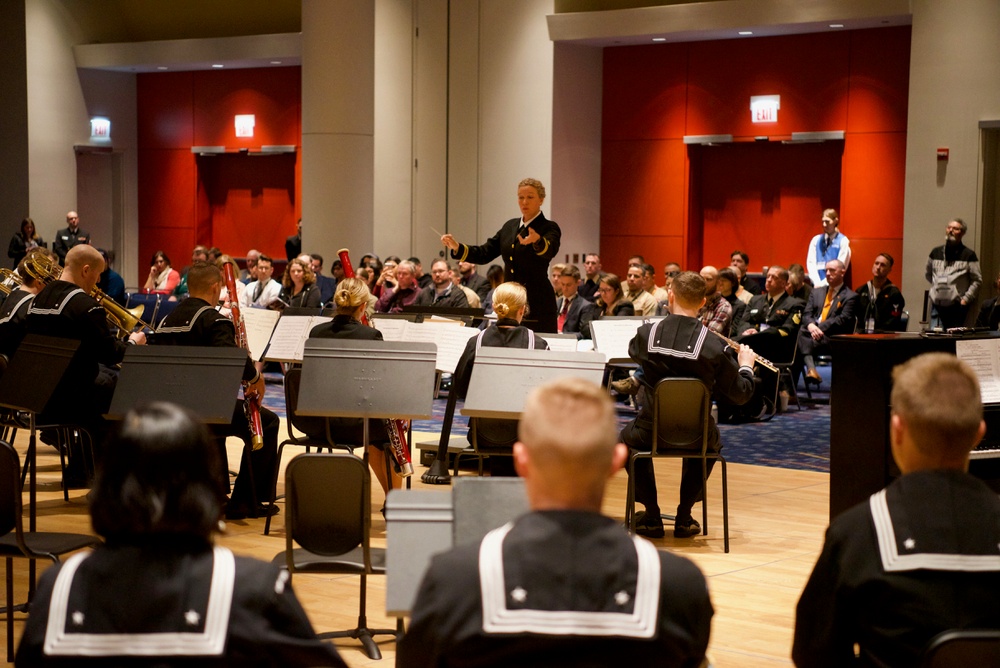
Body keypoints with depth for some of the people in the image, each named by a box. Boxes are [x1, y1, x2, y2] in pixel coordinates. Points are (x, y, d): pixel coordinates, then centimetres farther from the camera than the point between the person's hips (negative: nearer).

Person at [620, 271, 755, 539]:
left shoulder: (647, 333, -11)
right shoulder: (714, 345, -15)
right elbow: (741, 394, -6)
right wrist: (746, 365, 13)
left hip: (650, 432, 0)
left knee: (627, 438, 35)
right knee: (712, 443, 37)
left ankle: (651, 516, 26)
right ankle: (684, 516, 28)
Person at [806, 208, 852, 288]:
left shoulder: (843, 241, -1)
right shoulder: (816, 240, 11)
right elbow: (811, 263, 6)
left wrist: (824, 283, -10)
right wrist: (817, 282, -7)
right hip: (816, 285, 3)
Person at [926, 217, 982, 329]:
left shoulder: (968, 255, 1)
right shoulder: (936, 252, 13)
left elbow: (977, 280, 0)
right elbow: (927, 274, 26)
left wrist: (966, 299, -5)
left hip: (957, 306, -3)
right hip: (937, 305, 3)